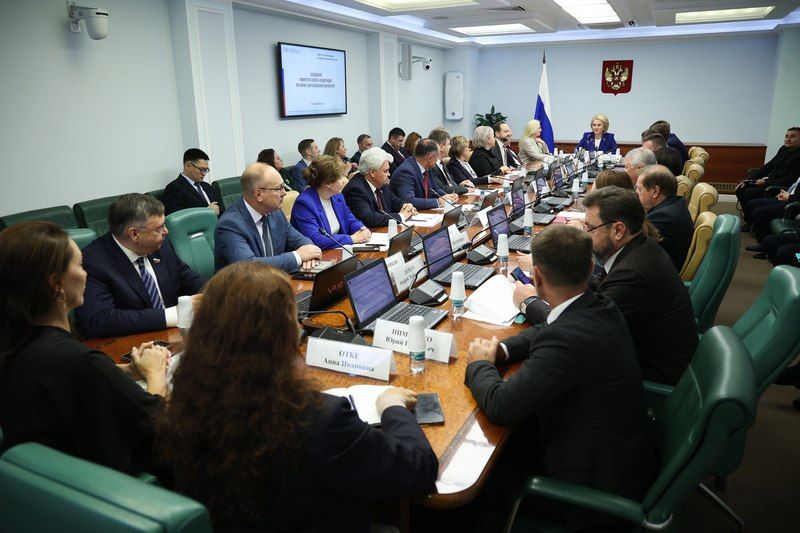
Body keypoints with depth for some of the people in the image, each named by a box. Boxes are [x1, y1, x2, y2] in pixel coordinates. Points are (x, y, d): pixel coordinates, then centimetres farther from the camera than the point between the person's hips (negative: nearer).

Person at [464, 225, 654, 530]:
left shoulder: (568, 339, -35)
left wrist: (480, 364, -9)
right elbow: (549, 332, 14)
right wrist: (502, 349, -2)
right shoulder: (601, 307, -7)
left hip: (598, 483, -8)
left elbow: (499, 406, -29)